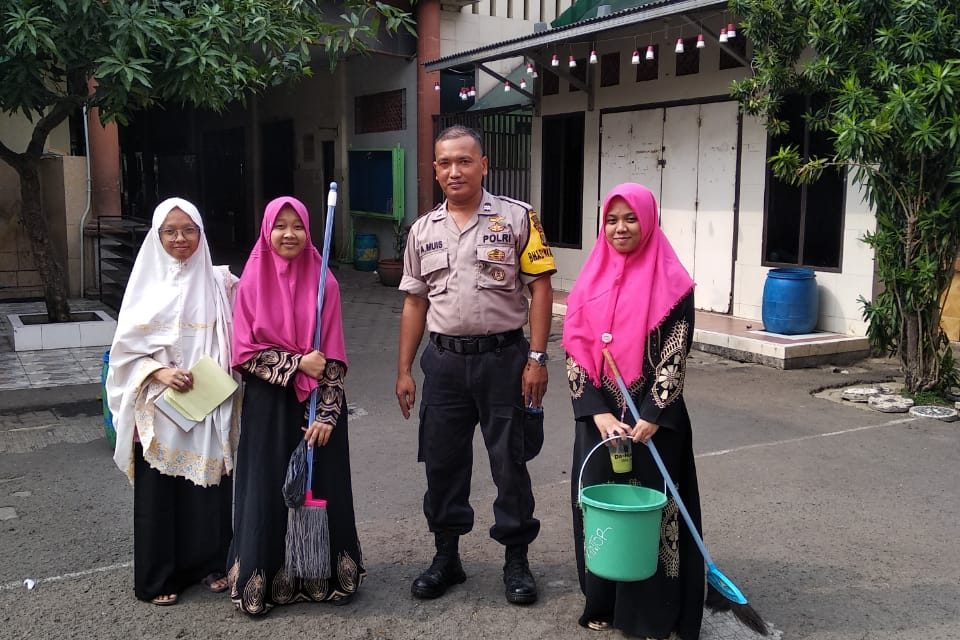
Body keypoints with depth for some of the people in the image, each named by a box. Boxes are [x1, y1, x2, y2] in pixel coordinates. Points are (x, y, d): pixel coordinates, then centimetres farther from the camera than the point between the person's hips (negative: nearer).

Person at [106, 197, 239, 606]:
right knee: (160, 490, 5)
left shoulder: (217, 281, 3)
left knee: (210, 485, 8)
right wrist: (158, 372, -15)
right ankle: (159, 577, 21)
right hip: (160, 409, -1)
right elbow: (126, 348, 0)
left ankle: (211, 563, 27)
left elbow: (233, 339, 8)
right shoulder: (147, 282, 0)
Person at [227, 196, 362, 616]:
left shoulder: (324, 283, -2)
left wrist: (327, 414, -11)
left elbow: (333, 356, -4)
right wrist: (297, 363, -15)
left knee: (320, 488, 7)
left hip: (319, 403, 0)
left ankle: (321, 577, 22)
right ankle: (264, 580, 20)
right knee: (269, 491, 5)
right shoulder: (252, 283, -2)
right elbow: (245, 351, -4)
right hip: (268, 402, 0)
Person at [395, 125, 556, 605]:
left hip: (503, 357, -3)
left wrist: (537, 358, -11)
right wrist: (404, 370, 9)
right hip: (444, 360, 4)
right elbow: (415, 302, 12)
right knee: (442, 462, 11)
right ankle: (446, 557, 28)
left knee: (509, 461, 6)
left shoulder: (517, 218, -3)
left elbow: (540, 288, -5)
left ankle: (517, 560, 22)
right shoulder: (423, 230, 9)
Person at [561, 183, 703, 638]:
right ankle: (602, 601, 27)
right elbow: (576, 349, 1)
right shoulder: (591, 280, 6)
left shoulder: (671, 283, -5)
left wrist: (651, 417, -17)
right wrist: (597, 412, -10)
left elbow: (674, 356, -9)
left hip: (653, 418, -4)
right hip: (598, 417, 4)